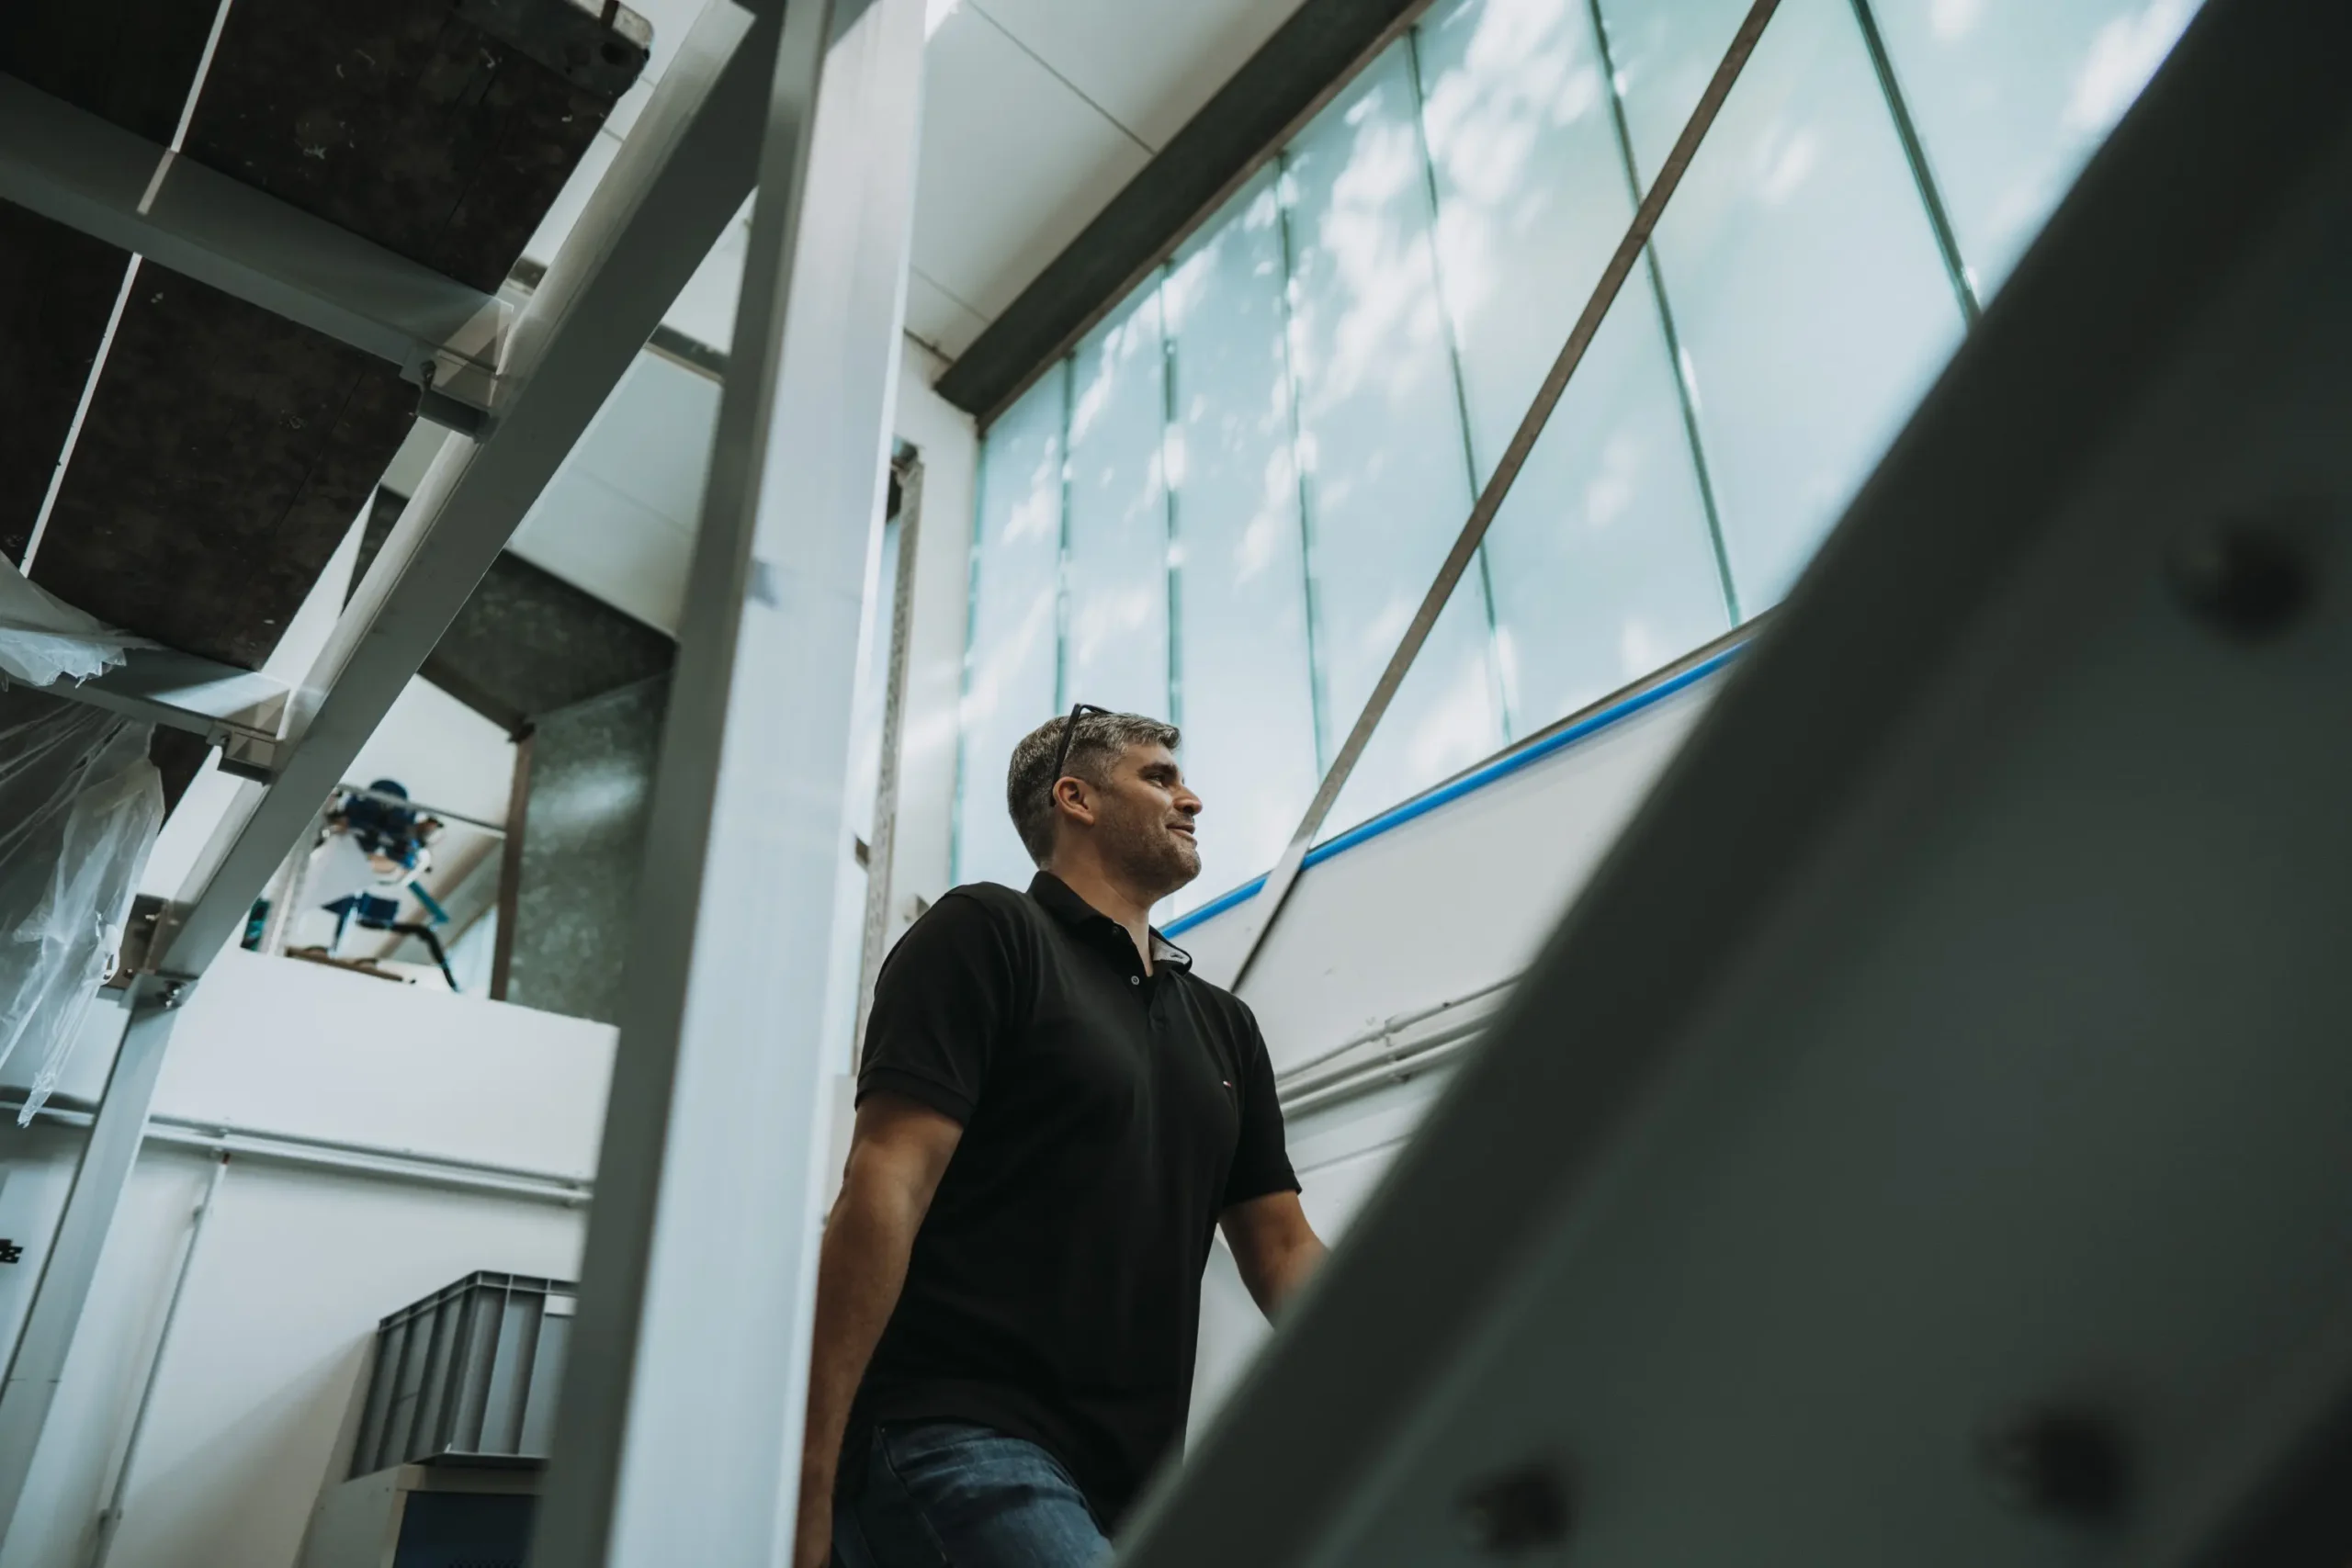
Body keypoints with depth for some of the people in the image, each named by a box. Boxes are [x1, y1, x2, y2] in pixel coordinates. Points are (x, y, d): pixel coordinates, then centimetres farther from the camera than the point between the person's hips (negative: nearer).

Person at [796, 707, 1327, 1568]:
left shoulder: (1224, 1025, 20)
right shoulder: (986, 932, 0)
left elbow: (1285, 1253, 17)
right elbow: (883, 1190, -10)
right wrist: (808, 1482, -16)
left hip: (1128, 1485, 7)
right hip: (957, 1441, -7)